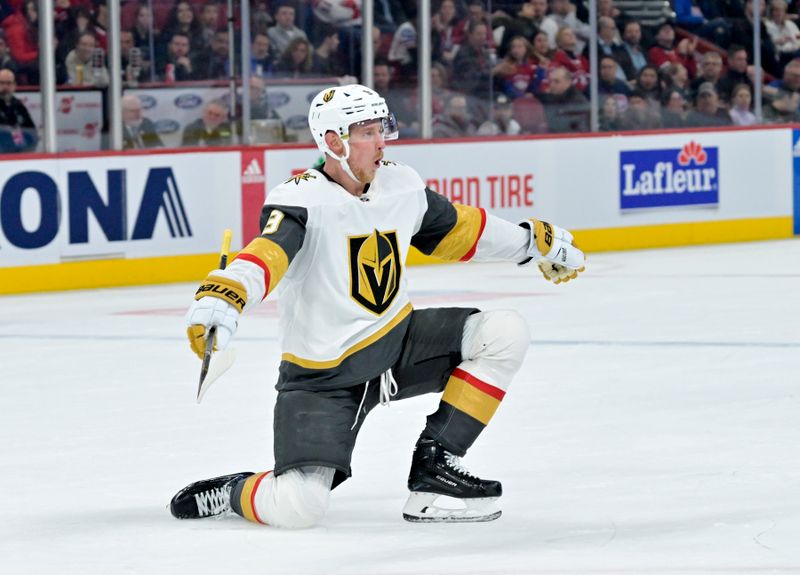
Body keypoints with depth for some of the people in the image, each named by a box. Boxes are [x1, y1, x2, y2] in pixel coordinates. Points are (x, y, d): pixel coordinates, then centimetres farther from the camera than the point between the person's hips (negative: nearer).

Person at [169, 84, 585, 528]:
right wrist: (220, 298, -59)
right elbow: (266, 253, -39)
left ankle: (434, 463, -1)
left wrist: (535, 242, 24)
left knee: (505, 334, -9)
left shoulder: (402, 185, 1)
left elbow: (453, 229, 18)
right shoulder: (303, 200, -21)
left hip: (395, 342, 7)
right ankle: (230, 493, 14)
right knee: (297, 508, -22)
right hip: (323, 374, -7)